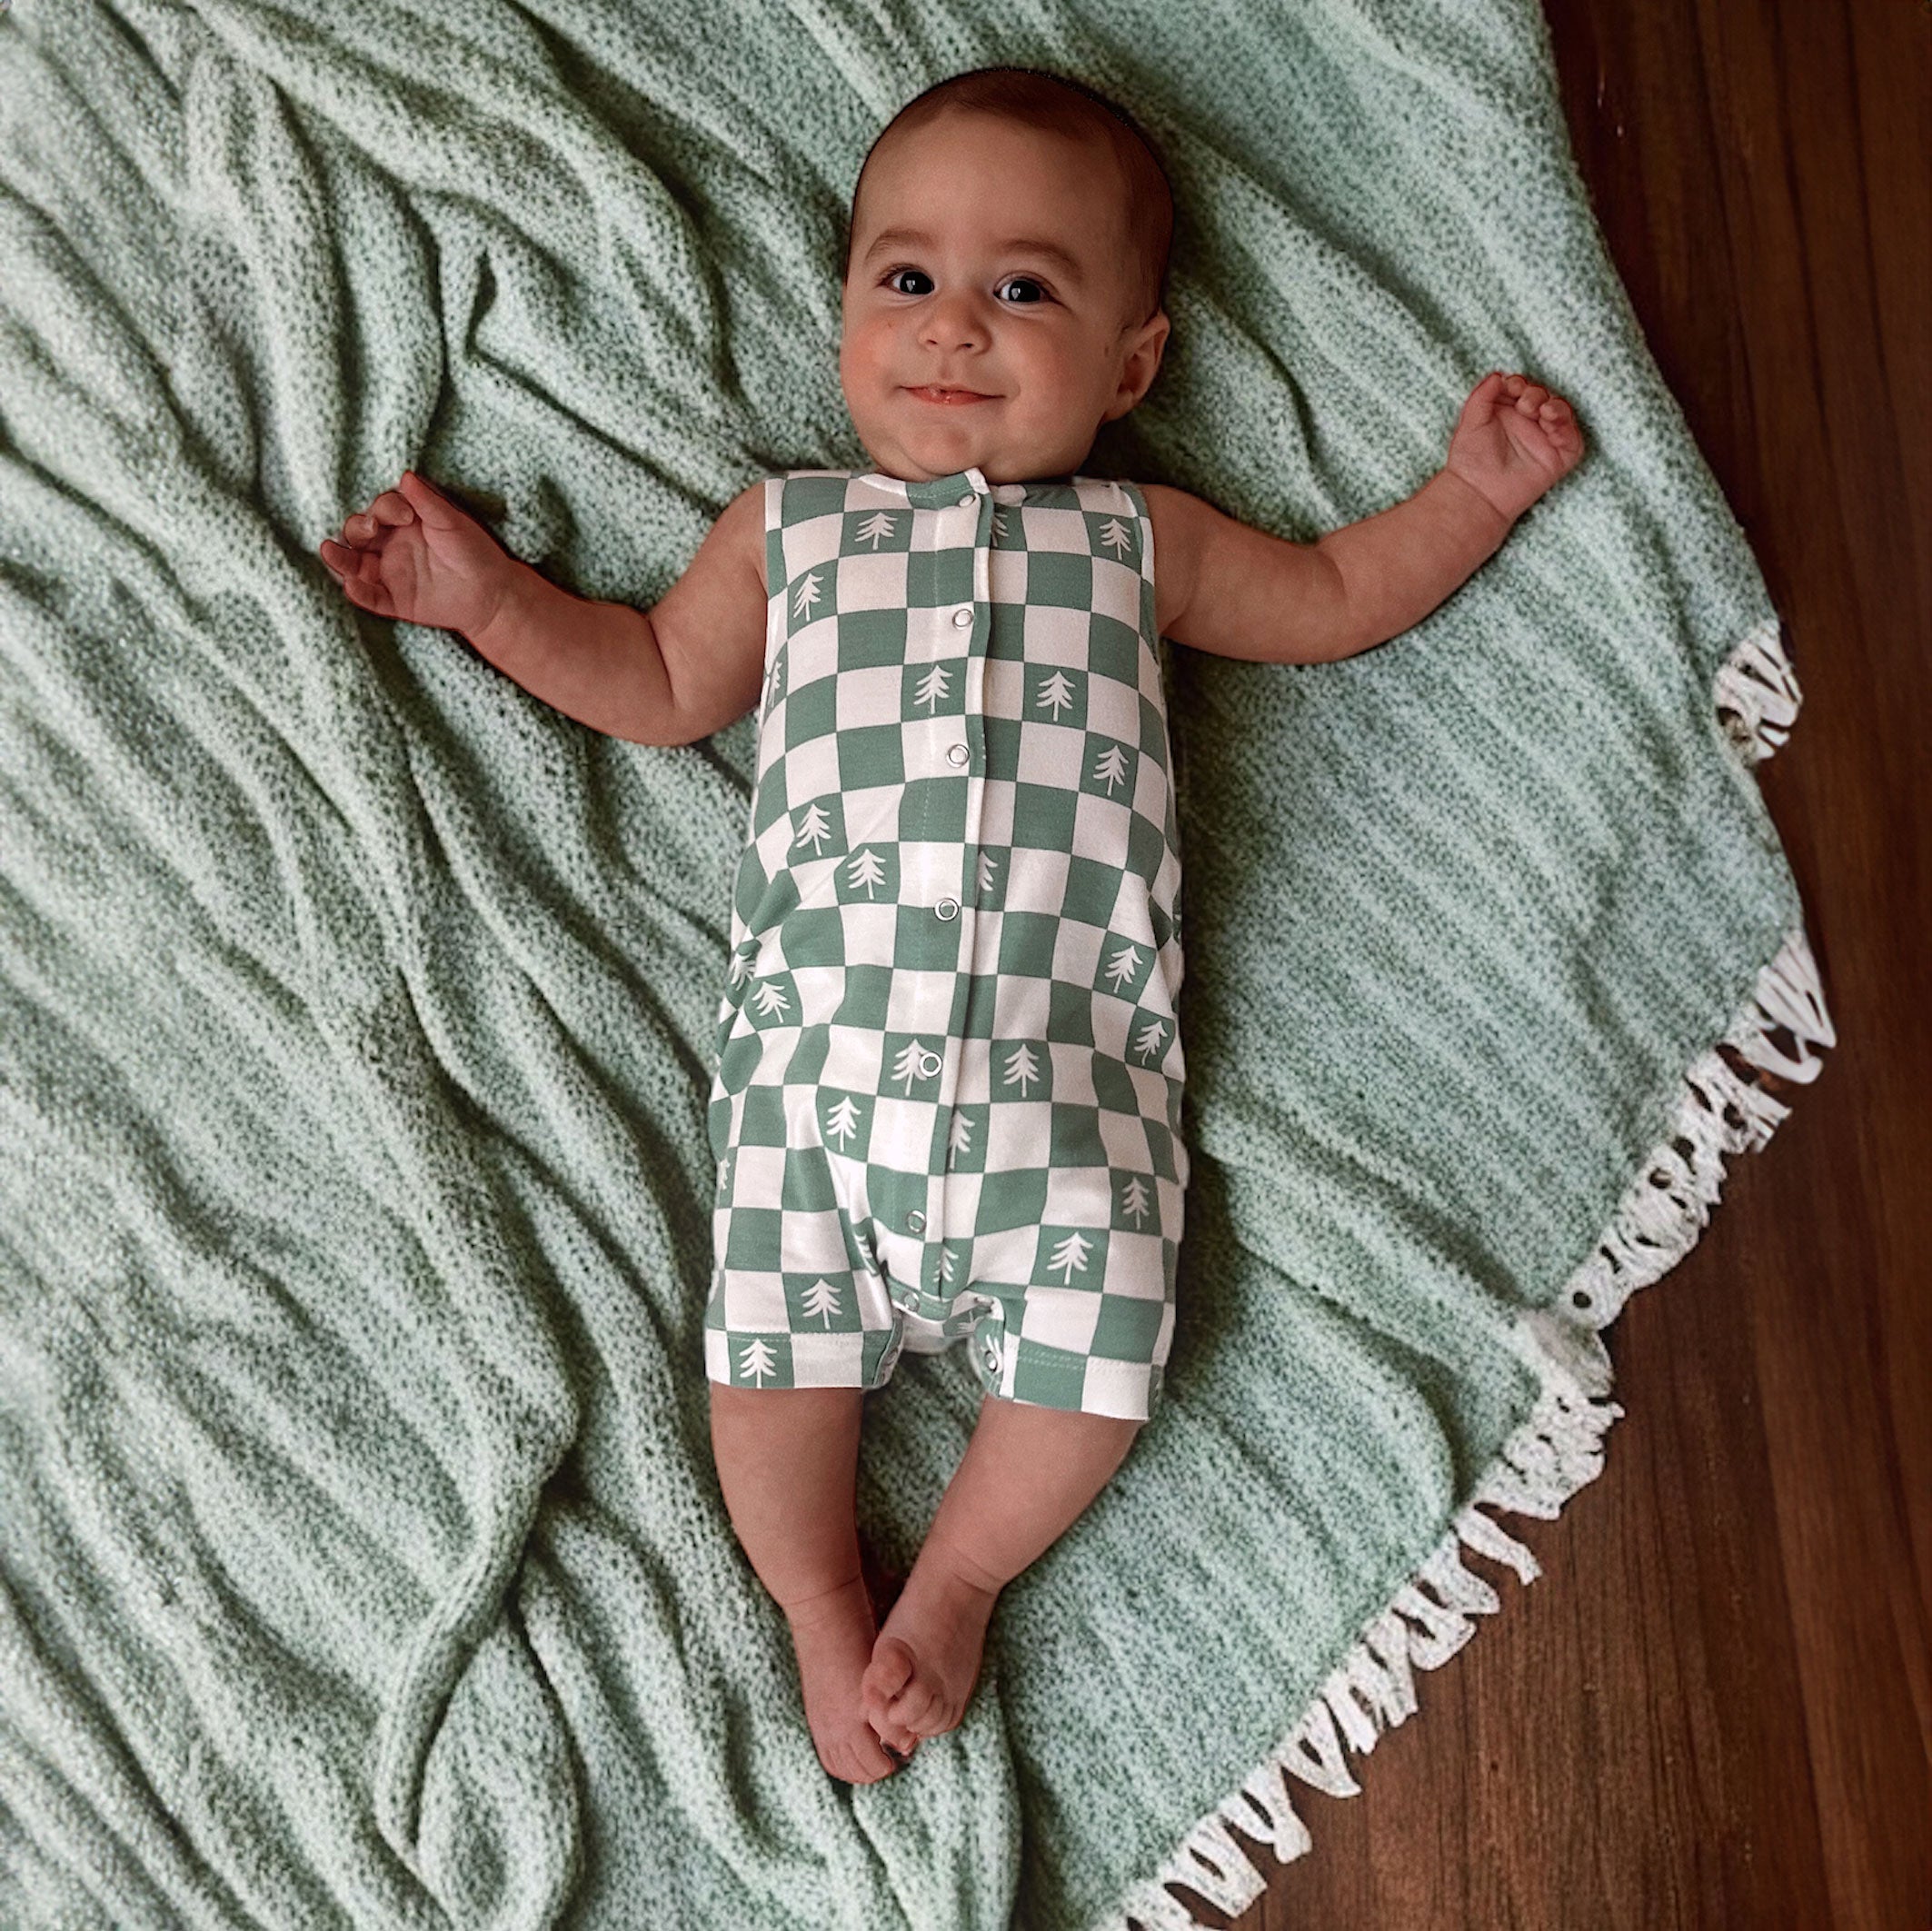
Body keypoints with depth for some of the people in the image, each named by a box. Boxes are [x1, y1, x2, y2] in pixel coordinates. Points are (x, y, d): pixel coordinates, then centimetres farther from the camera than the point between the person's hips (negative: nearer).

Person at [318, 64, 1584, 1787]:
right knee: (777, 1327, -7)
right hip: (823, 1027, 0)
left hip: (1071, 1053, 0)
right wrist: (489, 595, 18)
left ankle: (954, 1582, 16)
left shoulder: (1140, 542, 16)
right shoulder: (786, 530, 17)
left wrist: (1474, 493, 21)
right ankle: (826, 1607, 18)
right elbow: (659, 686, 23)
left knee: (1096, 1341, -9)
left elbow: (1334, 598, 27)